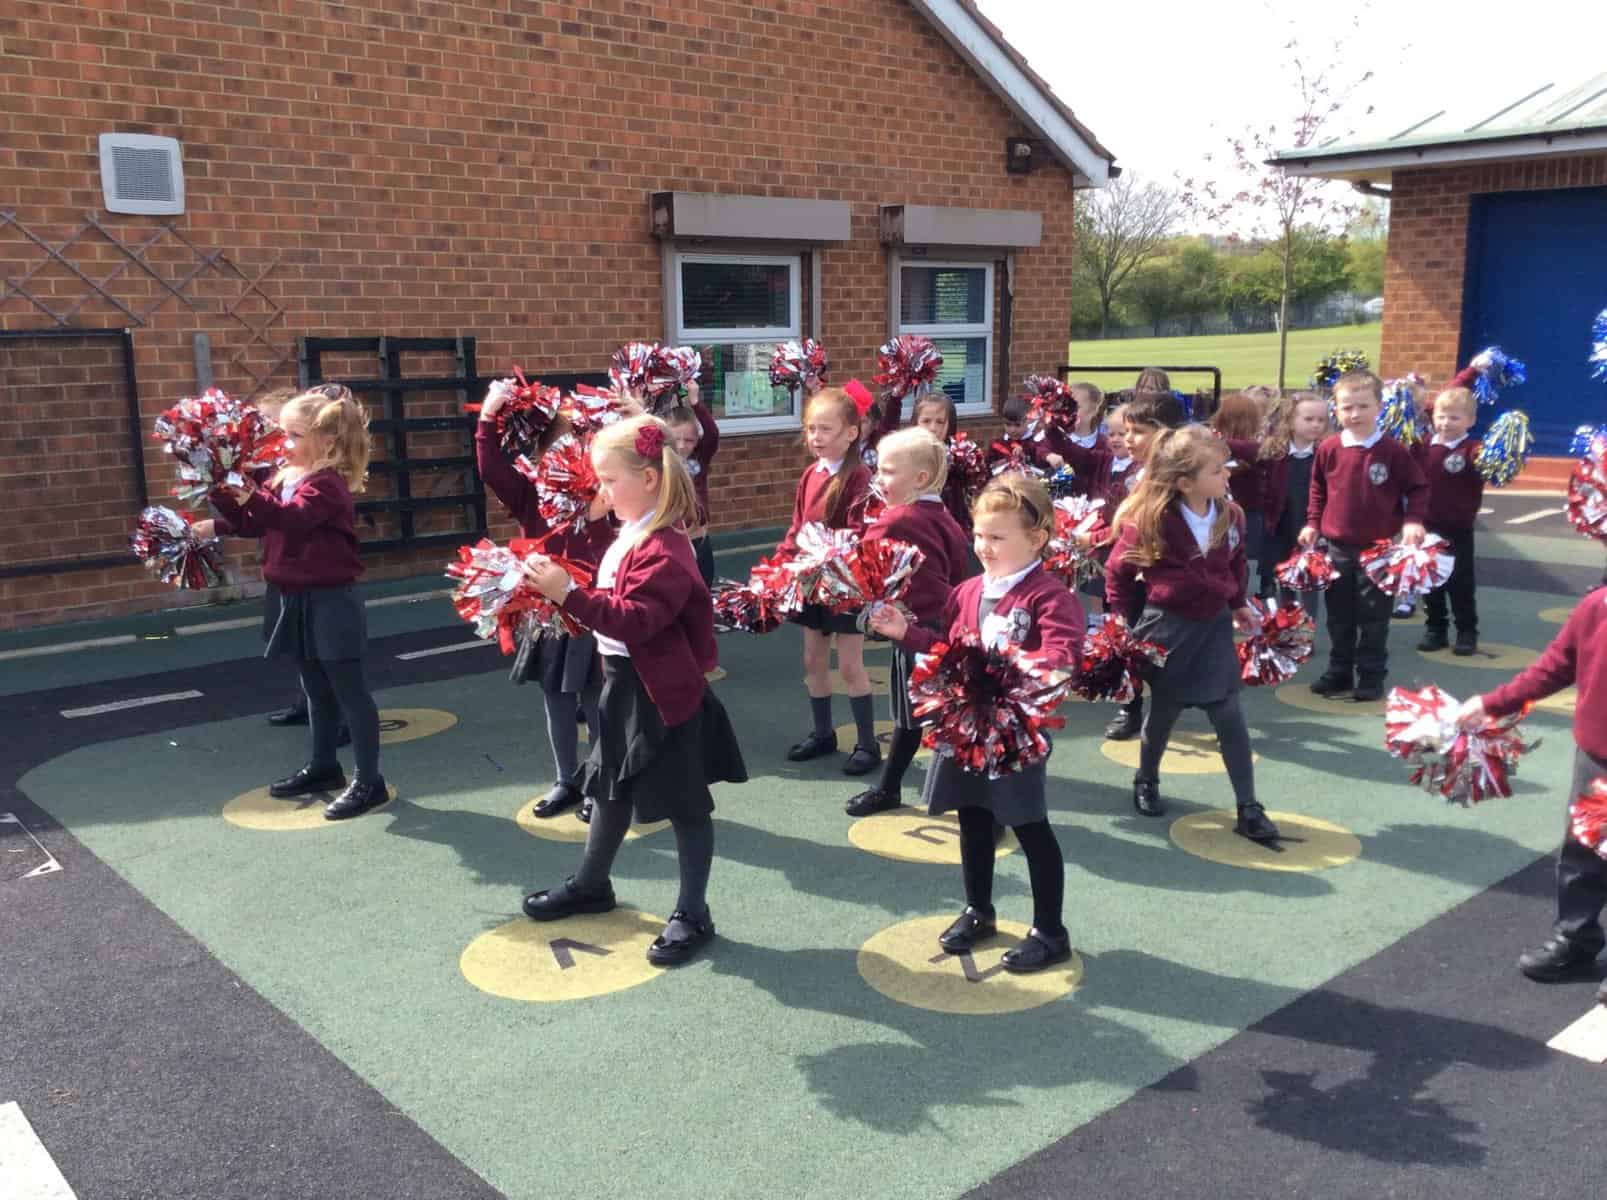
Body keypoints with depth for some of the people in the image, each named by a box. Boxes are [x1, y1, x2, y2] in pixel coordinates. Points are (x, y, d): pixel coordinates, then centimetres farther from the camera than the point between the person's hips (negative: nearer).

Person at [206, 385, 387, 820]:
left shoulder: (326, 483, -17)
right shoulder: (283, 478, 11)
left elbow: (293, 519, -33)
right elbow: (252, 524, 10)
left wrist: (250, 495, -43)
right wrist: (220, 492, -3)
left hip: (331, 602, -9)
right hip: (297, 601, 9)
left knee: (350, 691, -3)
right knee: (317, 691, 20)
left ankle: (369, 781, 2)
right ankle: (323, 767, 33)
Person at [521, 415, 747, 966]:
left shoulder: (664, 550, -23)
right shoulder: (630, 536, 9)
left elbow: (633, 620, -31)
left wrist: (569, 593, -33)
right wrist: (562, 592, 7)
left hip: (663, 694, -10)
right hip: (625, 686, 10)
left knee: (683, 805, 3)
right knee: (611, 788, 23)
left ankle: (693, 914, 14)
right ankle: (591, 884, 41)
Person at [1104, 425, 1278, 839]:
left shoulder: (1231, 515, -4)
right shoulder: (1149, 521, -19)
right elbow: (1118, 569, -6)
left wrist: (1238, 603, 17)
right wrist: (1119, 617, -3)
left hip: (1213, 623, 3)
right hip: (1168, 625, -3)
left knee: (1230, 714, -1)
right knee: (1164, 711, 11)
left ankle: (1248, 807, 5)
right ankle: (1146, 782, 38)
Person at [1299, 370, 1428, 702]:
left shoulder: (1393, 450, -10)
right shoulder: (1329, 448, -2)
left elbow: (1418, 488, 0)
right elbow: (1318, 490, 12)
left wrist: (1413, 520, -13)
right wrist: (1313, 523, 6)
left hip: (1379, 548, -3)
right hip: (1338, 547, 3)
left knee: (1374, 618, 5)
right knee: (1339, 617, 13)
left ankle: (1371, 677, 16)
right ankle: (1339, 673, 25)